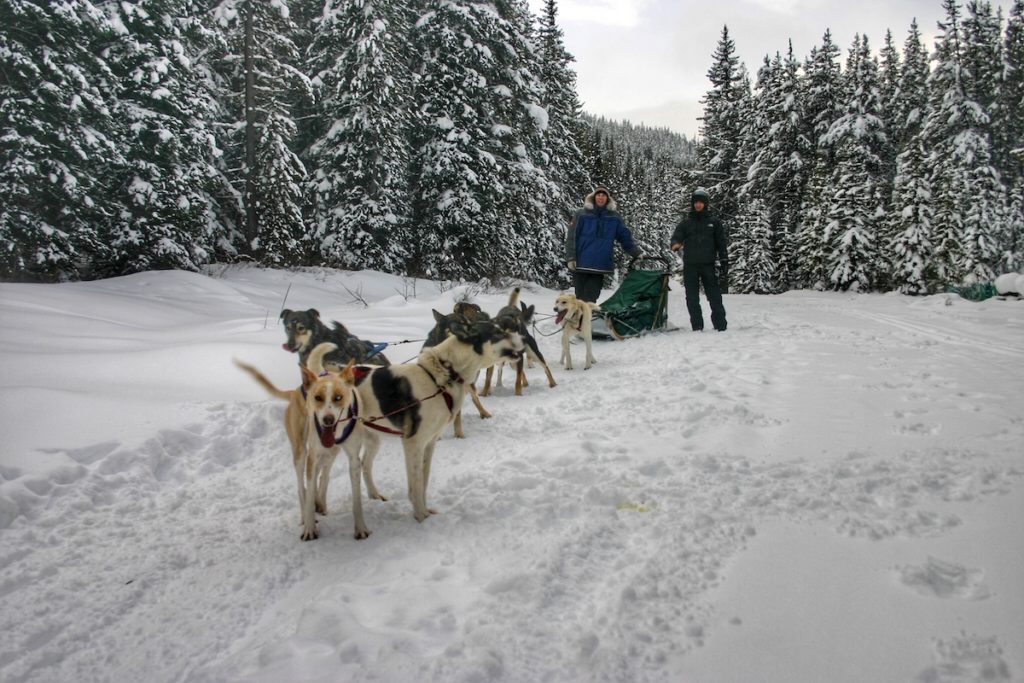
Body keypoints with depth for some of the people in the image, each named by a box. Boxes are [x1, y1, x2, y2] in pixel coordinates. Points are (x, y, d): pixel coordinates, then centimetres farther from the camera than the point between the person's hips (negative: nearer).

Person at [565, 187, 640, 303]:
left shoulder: (615, 217, 8)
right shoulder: (582, 214, 2)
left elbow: (625, 238, 14)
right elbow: (571, 237, 0)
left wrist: (637, 254, 8)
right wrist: (571, 258, -7)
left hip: (600, 266, 1)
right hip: (581, 265, -1)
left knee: (590, 299, -2)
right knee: (581, 297, 3)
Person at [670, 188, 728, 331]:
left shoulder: (714, 222, 9)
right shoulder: (685, 222, 11)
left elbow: (721, 244, 8)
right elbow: (677, 236, -1)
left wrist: (724, 262, 2)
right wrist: (675, 244, -25)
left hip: (708, 265, -1)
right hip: (690, 266, 2)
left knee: (715, 296, -3)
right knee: (692, 298, 2)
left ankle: (720, 326, 2)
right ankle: (697, 326, 9)